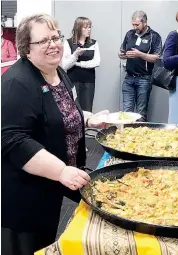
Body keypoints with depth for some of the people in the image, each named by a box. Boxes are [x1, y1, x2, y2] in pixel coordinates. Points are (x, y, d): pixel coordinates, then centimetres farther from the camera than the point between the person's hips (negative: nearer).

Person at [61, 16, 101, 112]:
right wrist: (75, 54, -21)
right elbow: (64, 66, -7)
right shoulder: (68, 43, -1)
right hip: (73, 81, -2)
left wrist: (78, 63, -9)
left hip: (89, 81, 2)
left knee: (87, 111, 1)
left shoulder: (94, 43, 8)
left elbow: (96, 62, -5)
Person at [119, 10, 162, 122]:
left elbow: (157, 58, -10)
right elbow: (123, 52, 18)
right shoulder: (129, 34, 11)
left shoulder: (154, 36, -4)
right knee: (127, 110, 3)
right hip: (129, 78, 4)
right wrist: (122, 55, -6)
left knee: (141, 112, 3)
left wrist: (140, 54, -22)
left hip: (144, 79, -4)